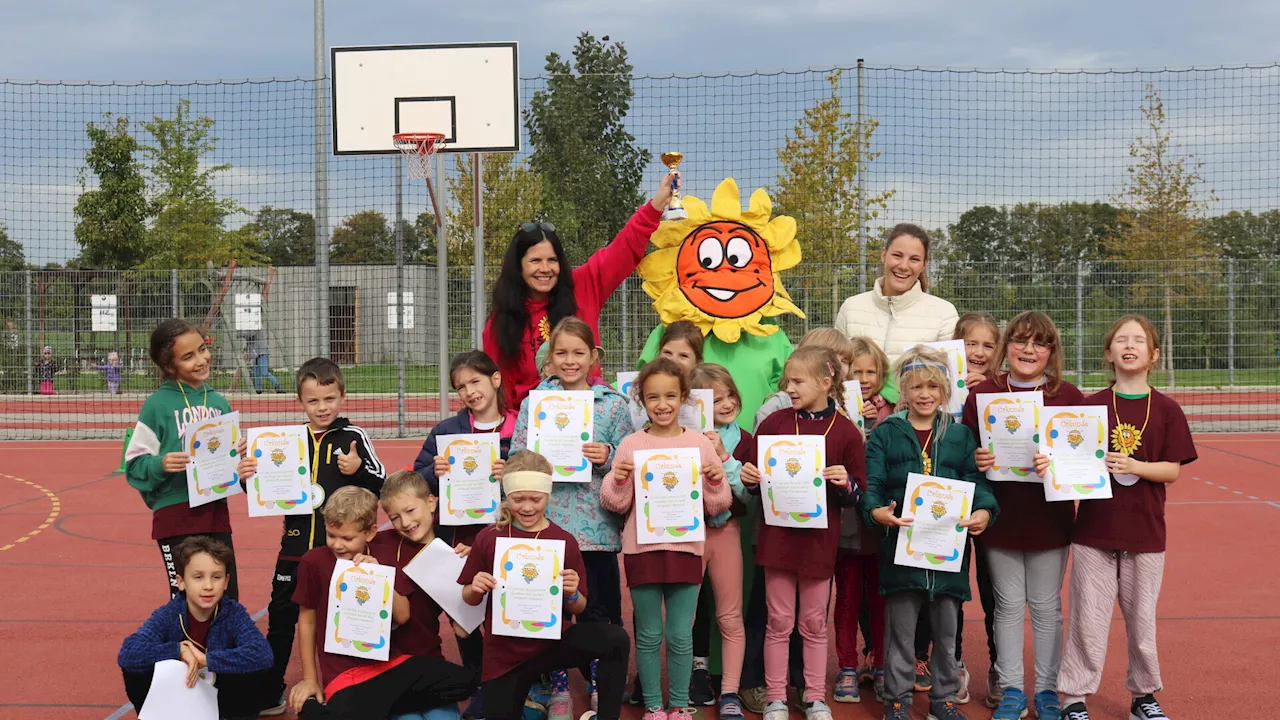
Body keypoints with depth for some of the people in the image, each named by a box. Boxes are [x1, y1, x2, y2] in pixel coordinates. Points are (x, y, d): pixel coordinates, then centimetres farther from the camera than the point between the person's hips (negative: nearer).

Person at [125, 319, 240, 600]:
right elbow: (135, 464, -6)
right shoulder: (158, 404, -5)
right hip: (176, 514, -5)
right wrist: (161, 465, -25)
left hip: (216, 512, 5)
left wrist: (238, 455, -3)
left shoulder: (219, 402, 10)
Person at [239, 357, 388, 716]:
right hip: (296, 548, 4)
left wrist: (358, 470, -25)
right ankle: (270, 694, 26)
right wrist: (248, 476, -7)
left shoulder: (353, 437, -5)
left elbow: (383, 486, -8)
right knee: (281, 620, 12)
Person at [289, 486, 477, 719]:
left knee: (463, 681, -9)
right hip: (345, 674, -5)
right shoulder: (314, 561, -5)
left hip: (391, 662, 5)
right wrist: (310, 679, 5)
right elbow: (307, 621, 4)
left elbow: (402, 617, 0)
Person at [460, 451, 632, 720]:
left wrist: (572, 595, -21)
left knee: (615, 639, -26)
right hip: (504, 653, 1)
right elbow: (470, 600, 5)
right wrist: (475, 589, -17)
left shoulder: (565, 541, -6)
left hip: (552, 642, -1)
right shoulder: (488, 538, -5)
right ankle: (529, 698, 33)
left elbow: (578, 609, 1)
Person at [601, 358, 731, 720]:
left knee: (680, 636, 6)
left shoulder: (700, 443, 2)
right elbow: (616, 504, 3)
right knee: (649, 635, 8)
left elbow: (717, 506, 6)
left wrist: (716, 480, -13)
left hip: (685, 549, 0)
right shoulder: (631, 445, 1)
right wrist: (617, 479, -15)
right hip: (642, 550, 0)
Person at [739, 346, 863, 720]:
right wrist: (749, 478, -13)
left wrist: (845, 483, -19)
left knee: (814, 623, 11)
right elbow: (754, 479, 9)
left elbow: (856, 494, 2)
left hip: (820, 539, -1)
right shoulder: (773, 423, 0)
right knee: (779, 622, 8)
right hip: (778, 535, 1)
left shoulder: (846, 431, -3)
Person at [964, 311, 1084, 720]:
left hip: (1050, 518, 0)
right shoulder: (981, 394, 1)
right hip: (1000, 517, 1)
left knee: (1046, 606, 9)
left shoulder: (1069, 397, -1)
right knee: (1007, 605, 8)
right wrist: (976, 461, -17)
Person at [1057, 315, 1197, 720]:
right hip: (1094, 530, 0)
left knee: (1141, 619, 10)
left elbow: (1172, 470, -3)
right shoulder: (1090, 406, 1)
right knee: (1088, 619, 1)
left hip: (1145, 532, 0)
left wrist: (1134, 466, -19)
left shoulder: (1166, 410, 0)